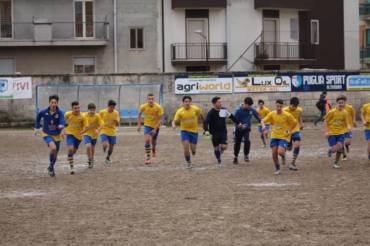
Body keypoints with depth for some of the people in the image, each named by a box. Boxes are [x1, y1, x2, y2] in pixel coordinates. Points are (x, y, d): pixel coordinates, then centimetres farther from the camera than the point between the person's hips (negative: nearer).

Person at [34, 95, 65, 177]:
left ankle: (51, 168, 42)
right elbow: (38, 118, 9)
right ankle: (51, 166, -8)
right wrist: (37, 128, 11)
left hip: (57, 135, 2)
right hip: (47, 134, -2)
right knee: (53, 148, -29)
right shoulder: (44, 112, -13)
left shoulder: (60, 112, -17)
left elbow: (62, 121, -33)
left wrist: (61, 126, -56)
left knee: (55, 153, 13)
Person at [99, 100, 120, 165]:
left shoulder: (116, 113, -4)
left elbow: (117, 125, -5)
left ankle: (108, 158, 35)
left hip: (112, 133, 2)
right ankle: (105, 153, 13)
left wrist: (116, 120, -25)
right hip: (104, 132, -2)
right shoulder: (102, 112, -8)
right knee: (106, 145, -23)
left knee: (111, 147, 7)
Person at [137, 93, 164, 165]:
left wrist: (155, 129, -21)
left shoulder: (158, 107, -22)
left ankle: (153, 150, 51)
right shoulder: (143, 107, -16)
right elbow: (140, 115, 4)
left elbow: (160, 119, -17)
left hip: (156, 126, 0)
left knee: (153, 142, 14)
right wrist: (139, 125, 1)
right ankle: (148, 158, -13)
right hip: (147, 125, 0)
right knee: (147, 140, -20)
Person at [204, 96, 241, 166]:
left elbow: (231, 116, 16)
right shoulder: (211, 113, -13)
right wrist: (206, 130, -38)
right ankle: (219, 161, 22)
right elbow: (206, 122, -21)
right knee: (216, 148, 6)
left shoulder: (224, 110, 0)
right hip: (215, 133, -2)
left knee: (224, 147, -11)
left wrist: (238, 123, 22)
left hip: (223, 132, 2)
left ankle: (220, 150, 24)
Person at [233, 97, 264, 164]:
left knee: (247, 141, -25)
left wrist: (263, 125, -19)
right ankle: (235, 157, 29)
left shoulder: (252, 110, -7)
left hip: (247, 129, 0)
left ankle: (246, 155, -6)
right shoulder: (238, 110, -14)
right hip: (238, 129, 0)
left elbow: (258, 118, -2)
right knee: (237, 143, 6)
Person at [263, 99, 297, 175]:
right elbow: (263, 121, 3)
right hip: (274, 136, 3)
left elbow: (295, 123, 1)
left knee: (280, 152, -22)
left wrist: (290, 130, -6)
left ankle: (283, 157, 16)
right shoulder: (272, 114, -5)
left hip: (284, 137, -3)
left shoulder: (287, 115, -12)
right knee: (274, 154, 0)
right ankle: (277, 169, 20)